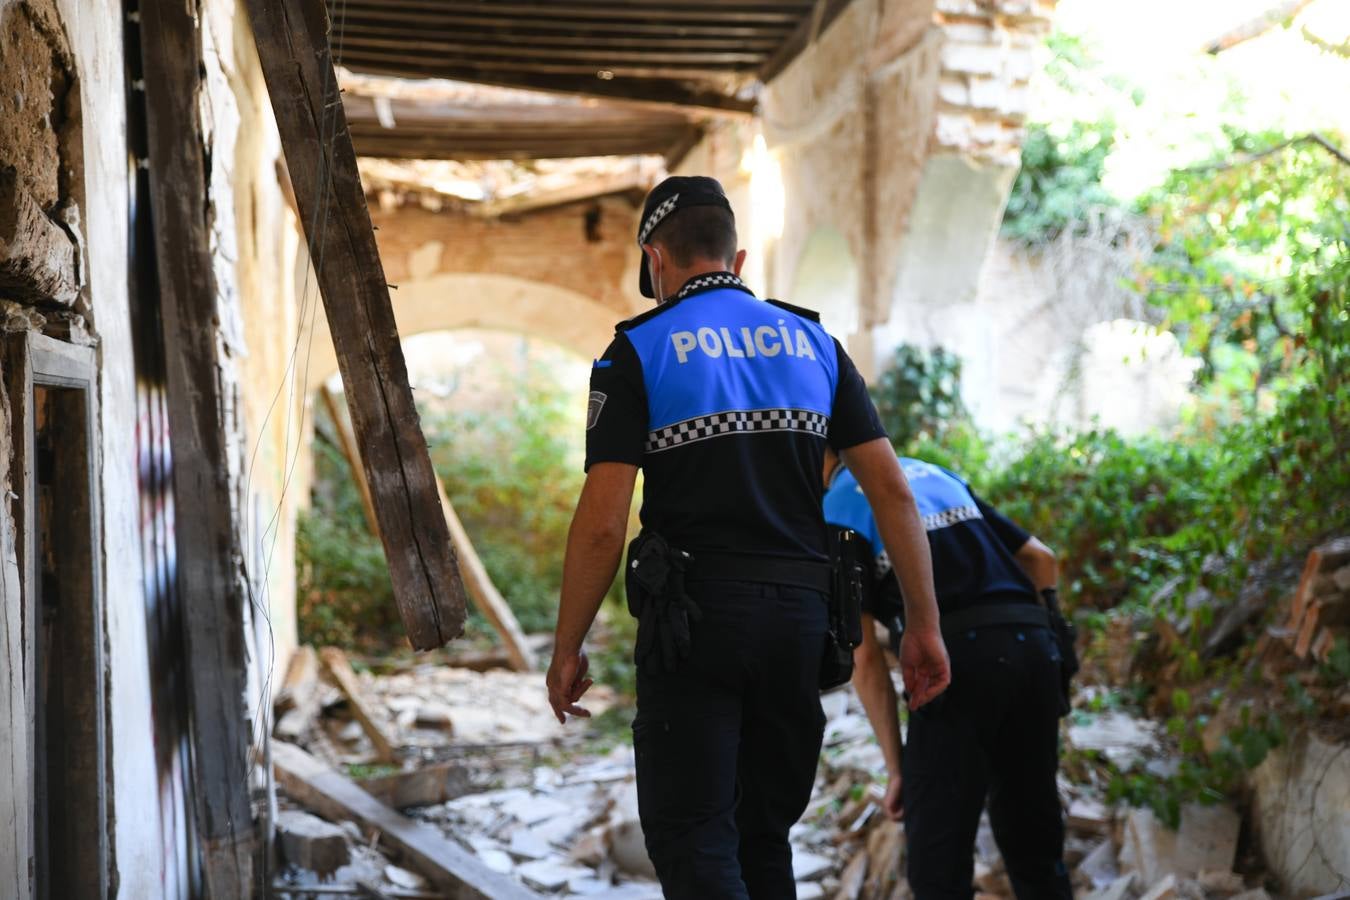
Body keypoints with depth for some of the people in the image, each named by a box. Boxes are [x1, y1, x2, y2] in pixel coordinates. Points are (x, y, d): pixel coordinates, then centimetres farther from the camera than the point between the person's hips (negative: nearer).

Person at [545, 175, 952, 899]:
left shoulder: (638, 352, -2)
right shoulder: (813, 343, 11)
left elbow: (602, 521, -9)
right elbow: (893, 491, 5)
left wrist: (566, 650, 0)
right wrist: (924, 624, 9)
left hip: (694, 620, -4)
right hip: (799, 617, 5)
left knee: (690, 840, -1)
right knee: (763, 838, 16)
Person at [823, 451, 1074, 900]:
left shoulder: (835, 511, 8)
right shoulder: (933, 473, 27)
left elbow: (866, 659, 2)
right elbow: (1041, 557, 25)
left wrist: (896, 768, 5)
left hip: (957, 659, -6)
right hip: (1034, 647, 6)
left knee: (938, 863, 1)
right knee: (1035, 848, 16)